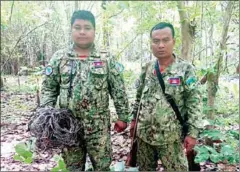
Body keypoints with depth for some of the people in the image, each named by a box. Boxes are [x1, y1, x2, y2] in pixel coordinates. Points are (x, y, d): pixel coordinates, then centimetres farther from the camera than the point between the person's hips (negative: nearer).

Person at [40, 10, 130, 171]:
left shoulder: (107, 59, -2)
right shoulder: (59, 58, 1)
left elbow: (119, 91, -1)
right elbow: (48, 89, 4)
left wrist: (123, 117, -2)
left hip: (99, 127, -1)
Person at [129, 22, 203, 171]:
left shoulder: (186, 69, -10)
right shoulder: (146, 68, 3)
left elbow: (194, 103, -10)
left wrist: (193, 133, -13)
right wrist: (134, 119, 12)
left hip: (170, 136, -4)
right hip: (144, 133, 5)